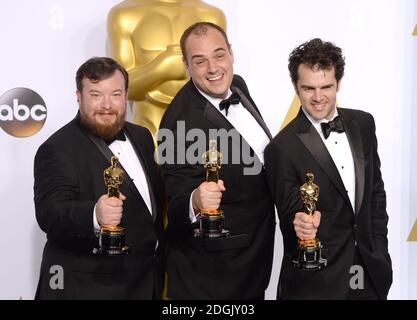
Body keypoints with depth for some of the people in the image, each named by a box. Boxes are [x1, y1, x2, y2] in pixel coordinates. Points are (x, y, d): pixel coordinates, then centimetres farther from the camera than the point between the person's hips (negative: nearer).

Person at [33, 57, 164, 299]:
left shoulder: (141, 136, 7)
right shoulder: (57, 150, -14)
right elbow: (49, 215, -26)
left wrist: (160, 258, 11)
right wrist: (94, 215, -43)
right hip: (89, 287, -6)